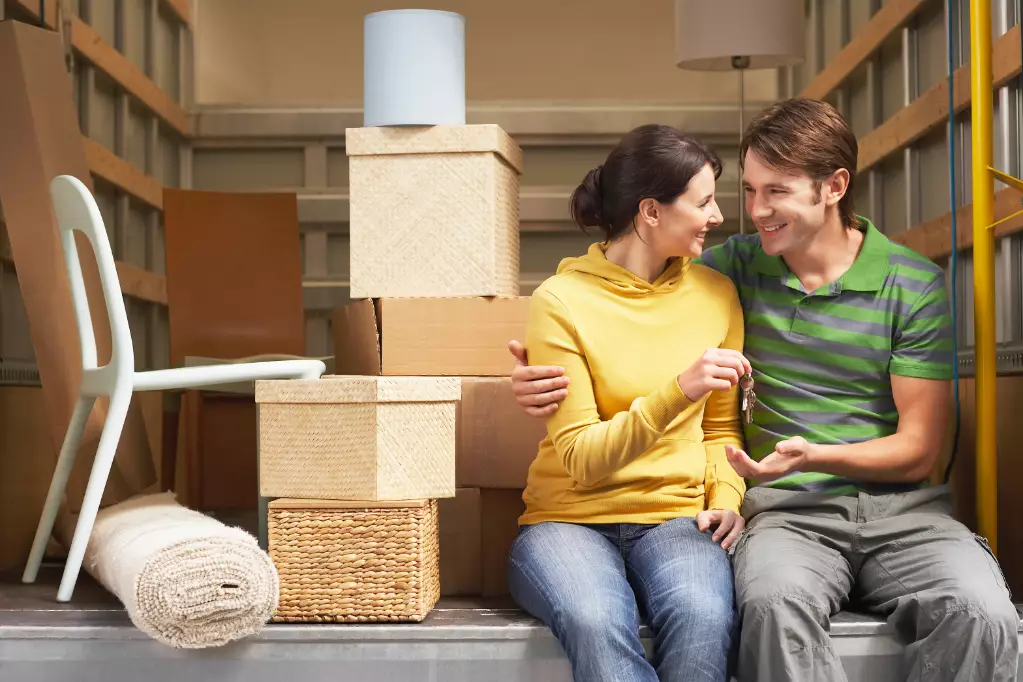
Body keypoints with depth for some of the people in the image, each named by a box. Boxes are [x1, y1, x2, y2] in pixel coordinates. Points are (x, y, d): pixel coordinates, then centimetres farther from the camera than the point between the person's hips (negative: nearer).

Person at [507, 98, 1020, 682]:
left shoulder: (916, 285, 4)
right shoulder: (739, 266, 10)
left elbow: (918, 451, 2)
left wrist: (811, 455, -15)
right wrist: (542, 375, -9)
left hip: (899, 504, 0)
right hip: (789, 511, 0)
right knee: (775, 602, -36)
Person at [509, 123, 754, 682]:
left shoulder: (716, 294, 7)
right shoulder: (561, 302, -7)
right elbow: (582, 459, -11)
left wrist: (726, 498, -1)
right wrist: (678, 391, -23)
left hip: (675, 518, 3)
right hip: (571, 520, -3)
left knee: (704, 619, -33)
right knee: (598, 625, -37)